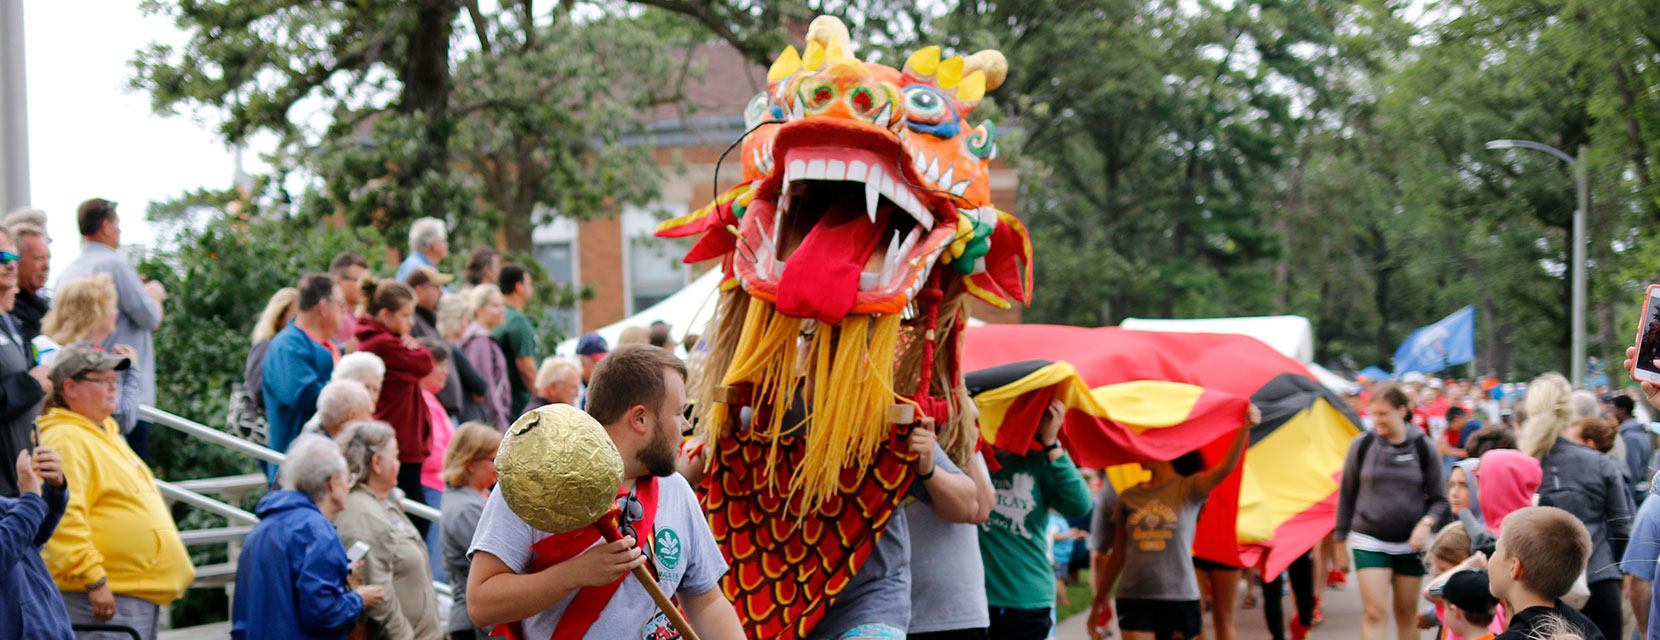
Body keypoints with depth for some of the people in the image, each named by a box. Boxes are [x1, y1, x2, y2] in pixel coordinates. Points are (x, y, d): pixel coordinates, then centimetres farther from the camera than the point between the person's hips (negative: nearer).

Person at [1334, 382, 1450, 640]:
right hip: (1369, 541, -1)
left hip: (1409, 543, 1)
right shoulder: (1362, 445, 0)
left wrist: (1426, 523, -15)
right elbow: (1346, 496, 7)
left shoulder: (1423, 447, -1)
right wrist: (1340, 544, 7)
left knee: (1407, 614, 8)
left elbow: (1439, 497, 6)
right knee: (1374, 613, -11)